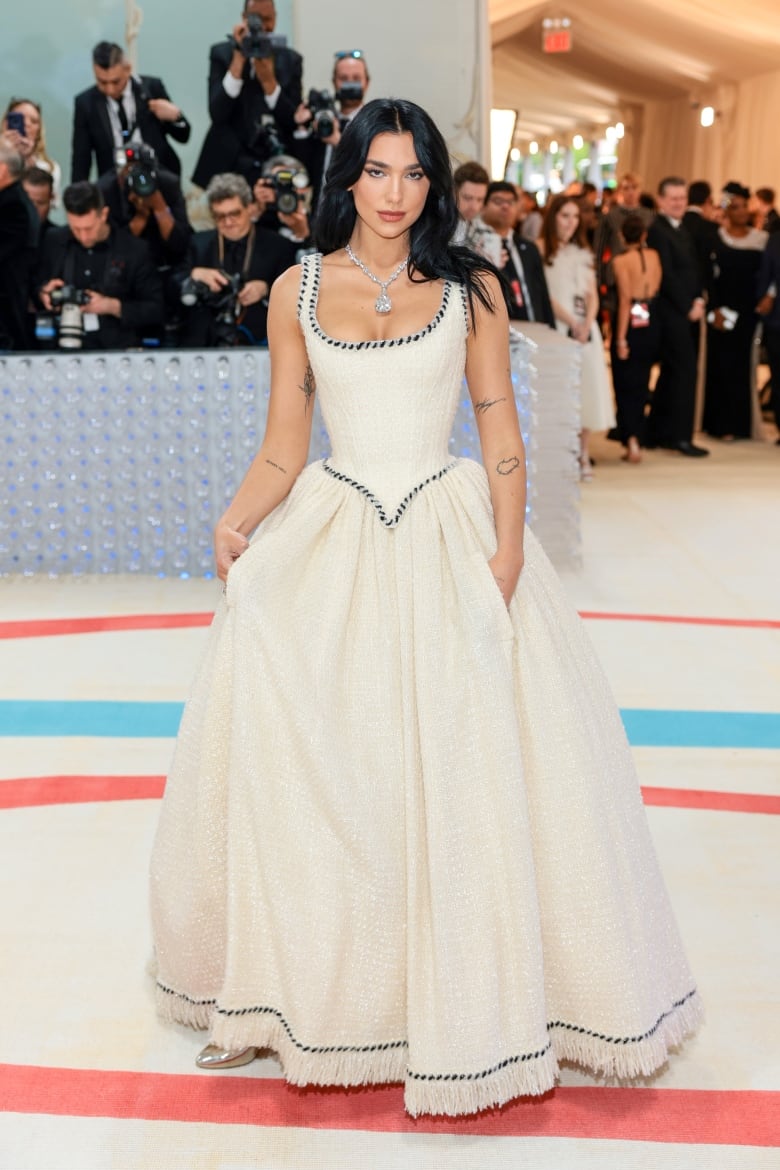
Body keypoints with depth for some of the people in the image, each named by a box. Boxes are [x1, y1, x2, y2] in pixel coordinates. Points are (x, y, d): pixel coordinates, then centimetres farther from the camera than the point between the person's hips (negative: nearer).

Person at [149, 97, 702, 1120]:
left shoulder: (470, 289, 4)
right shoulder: (297, 292, 6)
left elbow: (501, 434, 2)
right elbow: (283, 446, 4)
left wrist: (508, 553, -11)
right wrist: (236, 523, -14)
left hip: (452, 538, -1)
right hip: (331, 542, 1)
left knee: (466, 772, -1)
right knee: (293, 763, 1)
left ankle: (471, 997, 21)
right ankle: (296, 996, 22)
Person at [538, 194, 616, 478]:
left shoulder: (583, 253, 17)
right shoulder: (541, 250, -1)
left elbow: (593, 295, 12)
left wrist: (587, 324, -6)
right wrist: (571, 323, -13)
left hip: (585, 329, 5)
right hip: (557, 328, -5)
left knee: (587, 386, 1)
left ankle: (583, 454, 6)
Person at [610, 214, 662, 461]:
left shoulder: (621, 260, -10)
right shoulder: (654, 256, 4)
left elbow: (625, 299, -15)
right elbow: (657, 288, 4)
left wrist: (621, 338, -15)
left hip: (631, 324, -4)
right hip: (652, 323, 5)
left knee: (626, 385, 3)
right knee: (641, 385, 14)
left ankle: (631, 439, -12)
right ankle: (637, 439, 19)